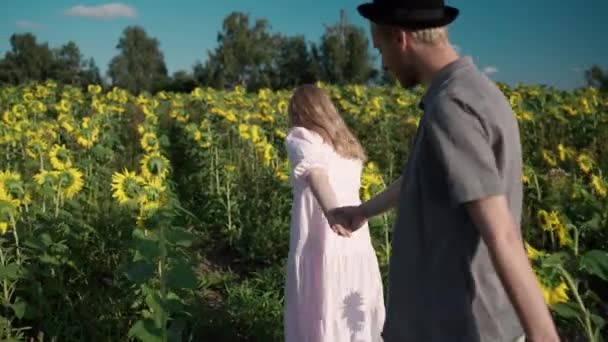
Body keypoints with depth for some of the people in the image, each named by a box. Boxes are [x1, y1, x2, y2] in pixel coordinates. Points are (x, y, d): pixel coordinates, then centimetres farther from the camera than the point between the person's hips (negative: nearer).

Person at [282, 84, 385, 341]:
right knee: (358, 321, 16)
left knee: (316, 320, 6)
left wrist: (330, 212, -36)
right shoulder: (349, 145, 18)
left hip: (321, 247, -6)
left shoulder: (300, 136, 0)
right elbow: (348, 189, 16)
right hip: (359, 246, 6)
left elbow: (315, 172, -19)